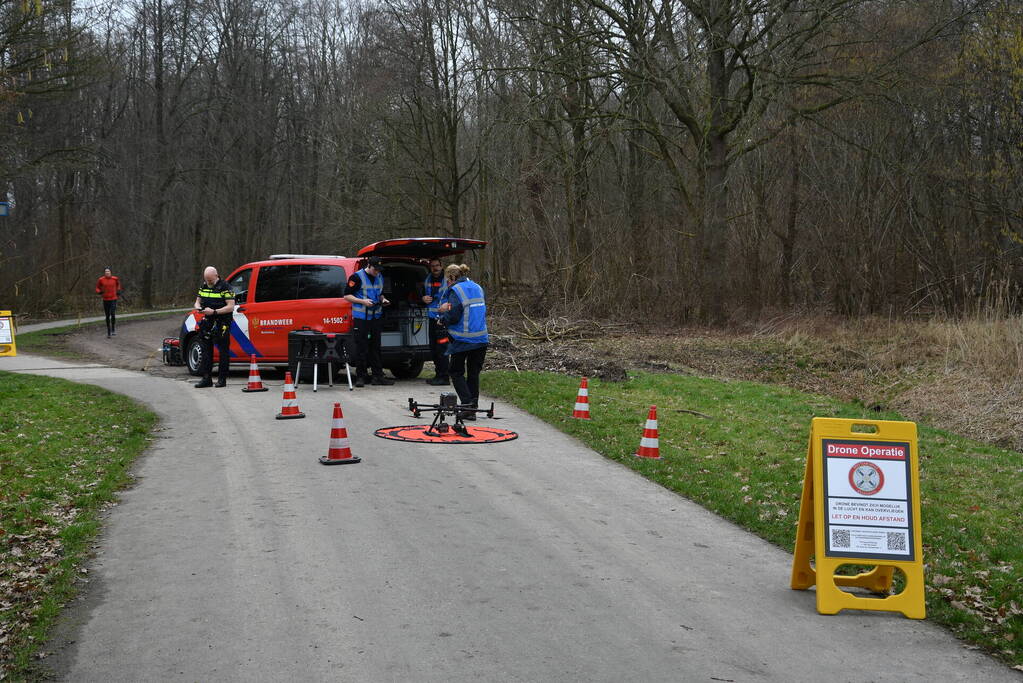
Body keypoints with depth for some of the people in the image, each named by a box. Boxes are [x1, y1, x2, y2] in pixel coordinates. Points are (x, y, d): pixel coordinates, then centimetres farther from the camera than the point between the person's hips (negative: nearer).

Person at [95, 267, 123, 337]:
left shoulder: (115, 279, -2)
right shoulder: (101, 280, -3)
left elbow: (118, 284, 20)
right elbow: (97, 288, 7)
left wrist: (118, 291, 7)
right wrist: (99, 292, -14)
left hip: (114, 299, -1)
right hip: (105, 300, 1)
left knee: (113, 314, -18)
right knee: (107, 316, 5)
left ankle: (113, 330, 0)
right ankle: (108, 332, 18)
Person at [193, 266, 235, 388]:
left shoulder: (224, 287, -11)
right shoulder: (203, 286, 10)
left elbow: (231, 307, -15)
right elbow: (197, 301, 21)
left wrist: (214, 311, -21)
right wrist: (197, 307, -3)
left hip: (222, 324, -7)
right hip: (208, 323, 7)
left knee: (223, 352, 0)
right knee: (206, 351, 7)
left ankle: (222, 379, 6)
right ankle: (206, 378, 12)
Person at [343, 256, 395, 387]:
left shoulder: (380, 277, 14)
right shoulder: (357, 277, -7)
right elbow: (347, 295, -8)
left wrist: (383, 299, 6)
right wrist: (363, 301, -18)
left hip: (376, 317, 6)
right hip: (361, 317, -6)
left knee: (375, 347, 9)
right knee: (361, 347, -4)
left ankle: (378, 376, 12)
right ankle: (360, 377, 1)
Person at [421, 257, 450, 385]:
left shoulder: (447, 280, -10)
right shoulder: (428, 280, 13)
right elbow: (423, 294, 28)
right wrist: (423, 299, 5)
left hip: (443, 320, -8)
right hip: (432, 318, 8)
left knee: (441, 349, -7)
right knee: (433, 349, 13)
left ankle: (444, 377, -1)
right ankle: (438, 375, 23)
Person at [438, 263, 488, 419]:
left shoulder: (456, 291, -10)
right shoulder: (478, 288, 13)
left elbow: (453, 317, -16)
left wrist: (443, 311, 6)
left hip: (462, 340, -6)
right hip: (481, 339, 6)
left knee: (456, 372, 7)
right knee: (474, 373, 13)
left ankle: (467, 403, -9)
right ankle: (473, 407, 14)